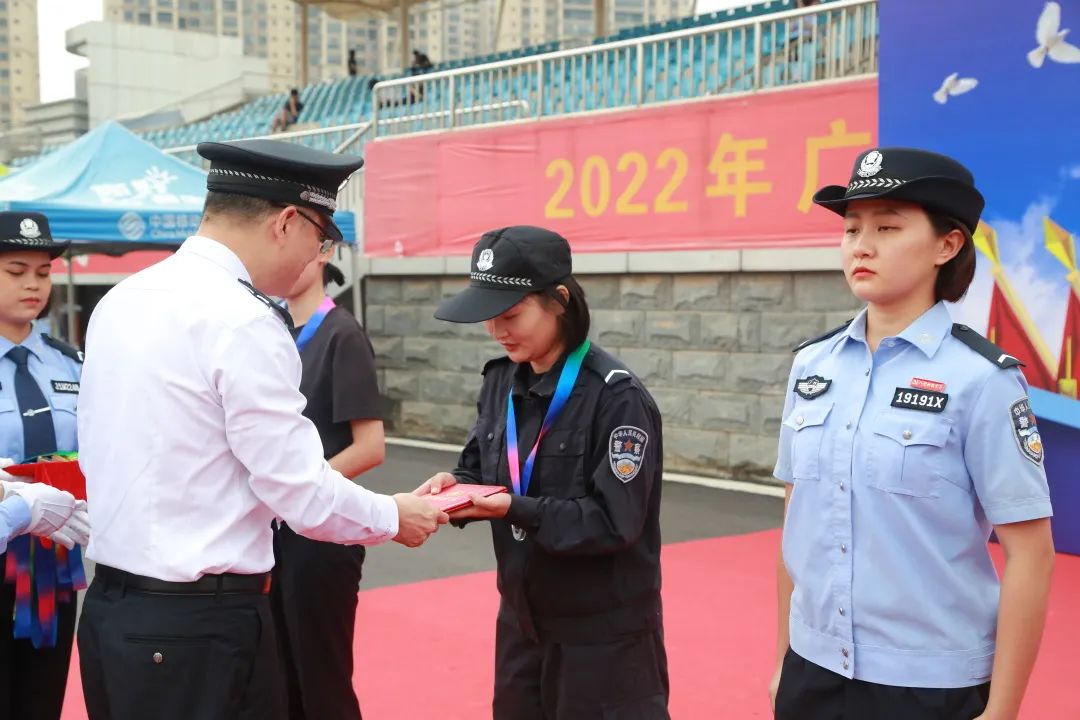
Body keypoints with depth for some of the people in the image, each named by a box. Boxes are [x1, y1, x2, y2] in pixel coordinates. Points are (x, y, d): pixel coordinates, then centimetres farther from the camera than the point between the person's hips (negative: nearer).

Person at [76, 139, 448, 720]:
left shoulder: (119, 302, 7)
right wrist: (394, 517, 1)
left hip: (110, 609, 8)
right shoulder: (243, 320, -19)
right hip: (200, 626, -8)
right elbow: (305, 498, -17)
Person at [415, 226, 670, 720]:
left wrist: (516, 510, -27)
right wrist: (455, 486, -13)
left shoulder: (616, 397, -19)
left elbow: (614, 522, -21)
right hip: (521, 620, 7)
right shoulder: (501, 381, 2)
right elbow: (481, 470, 9)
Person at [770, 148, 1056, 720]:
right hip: (812, 674, 4)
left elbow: (1029, 554, -10)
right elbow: (797, 521, 9)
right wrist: (783, 660, 11)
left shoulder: (981, 378, -12)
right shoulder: (811, 364, 1)